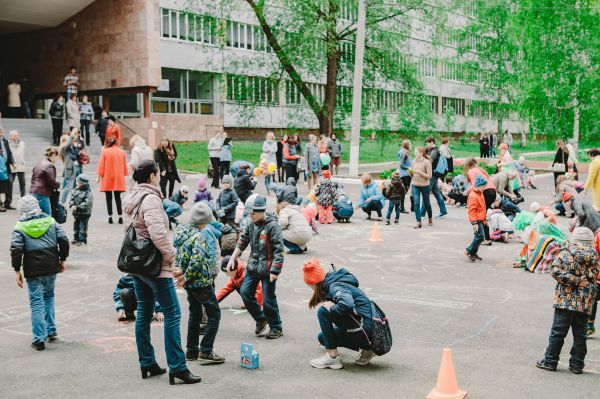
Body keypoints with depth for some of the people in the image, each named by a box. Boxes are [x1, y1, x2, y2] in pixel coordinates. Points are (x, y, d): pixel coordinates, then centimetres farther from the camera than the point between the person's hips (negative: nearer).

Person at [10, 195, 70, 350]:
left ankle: (39, 339, 3)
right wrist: (62, 260, 11)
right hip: (52, 268, 3)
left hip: (33, 271, -3)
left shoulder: (20, 227, -4)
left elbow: (16, 250, -13)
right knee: (49, 297, 23)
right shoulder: (50, 221, 4)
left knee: (36, 303, 3)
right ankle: (51, 331, 24)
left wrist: (17, 271, -6)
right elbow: (64, 240, 0)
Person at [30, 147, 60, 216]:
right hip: (42, 195, -9)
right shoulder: (49, 166, -12)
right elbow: (52, 182, -15)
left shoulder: (38, 164, 17)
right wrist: (58, 185, 4)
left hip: (33, 193, 9)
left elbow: (33, 178, 20)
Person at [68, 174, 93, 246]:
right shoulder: (75, 190, 6)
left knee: (83, 228, 0)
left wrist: (77, 207, -26)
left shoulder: (88, 192, -16)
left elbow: (87, 203, -24)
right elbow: (71, 199, 6)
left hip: (84, 213, -7)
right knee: (76, 227, 15)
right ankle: (76, 239, 27)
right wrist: (72, 205, -13)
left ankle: (82, 240, 9)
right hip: (76, 213, 7)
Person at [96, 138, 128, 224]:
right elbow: (124, 166, 5)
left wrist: (99, 177, 2)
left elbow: (101, 165, -3)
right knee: (117, 197, 7)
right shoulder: (122, 152, 2)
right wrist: (123, 175, 14)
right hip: (118, 179, 2)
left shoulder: (104, 151, -4)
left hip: (107, 178, -2)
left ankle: (110, 217, 3)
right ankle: (120, 217, -2)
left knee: (109, 198, 5)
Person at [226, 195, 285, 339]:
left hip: (267, 269, -7)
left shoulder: (272, 226, -16)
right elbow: (242, 241, 17)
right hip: (253, 266, 7)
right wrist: (233, 258, 12)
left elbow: (279, 250, -17)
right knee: (245, 292, 4)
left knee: (269, 299, 0)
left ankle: (276, 328, 18)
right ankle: (260, 319, 24)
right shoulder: (251, 224, 5)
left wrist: (275, 271, -20)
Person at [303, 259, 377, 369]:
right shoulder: (332, 284, 15)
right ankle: (365, 350, 11)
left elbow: (347, 305, -37)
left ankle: (332, 357, -7)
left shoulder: (335, 287, -15)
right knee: (323, 337, 17)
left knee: (323, 311, -9)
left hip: (365, 331, -10)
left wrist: (331, 308, -15)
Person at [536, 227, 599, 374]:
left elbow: (556, 270, -15)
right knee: (580, 334, 10)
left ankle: (550, 361, 9)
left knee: (558, 331, 4)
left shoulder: (566, 253, -5)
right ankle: (577, 364, 15)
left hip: (565, 299, -3)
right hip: (585, 303, 3)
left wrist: (573, 280, -11)